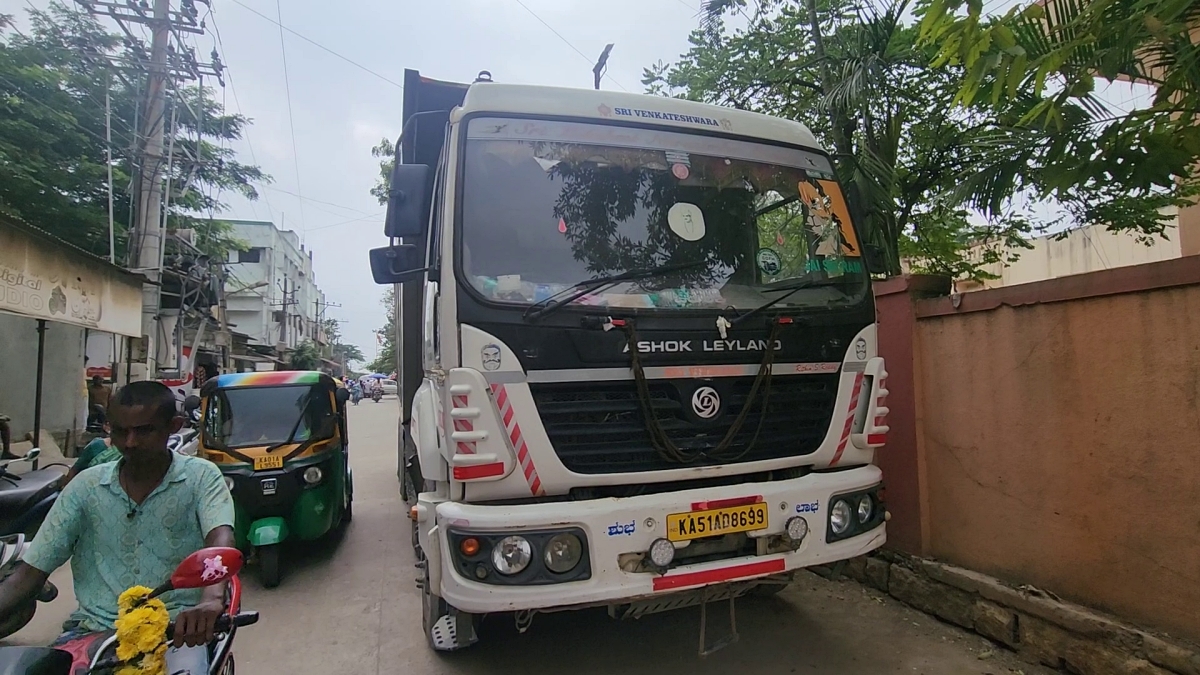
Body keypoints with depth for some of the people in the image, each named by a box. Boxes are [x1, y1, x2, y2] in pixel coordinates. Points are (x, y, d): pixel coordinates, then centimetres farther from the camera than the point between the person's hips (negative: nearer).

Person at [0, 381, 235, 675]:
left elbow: (221, 540, -22)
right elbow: (31, 571, 6)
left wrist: (211, 599, -42)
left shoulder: (201, 477, -5)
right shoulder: (86, 486, 5)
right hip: (96, 627, 4)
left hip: (175, 627, -4)